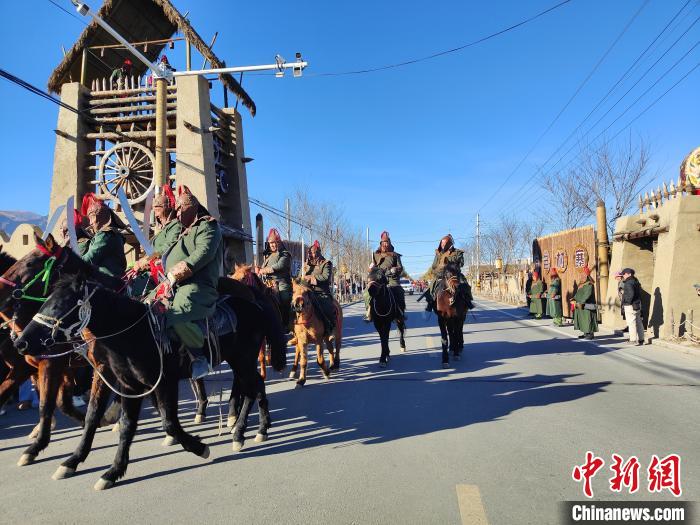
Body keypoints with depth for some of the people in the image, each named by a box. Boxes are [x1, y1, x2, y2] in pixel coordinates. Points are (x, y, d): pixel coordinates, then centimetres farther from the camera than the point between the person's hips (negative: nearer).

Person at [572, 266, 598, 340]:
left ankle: (591, 334, -1)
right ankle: (586, 333, 18)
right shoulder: (581, 285, 15)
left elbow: (587, 295, -22)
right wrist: (574, 299, 2)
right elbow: (577, 293, 17)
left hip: (587, 306, -9)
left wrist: (580, 302, -25)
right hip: (580, 306, 9)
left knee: (588, 319, -7)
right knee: (582, 319, 11)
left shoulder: (589, 285, -12)